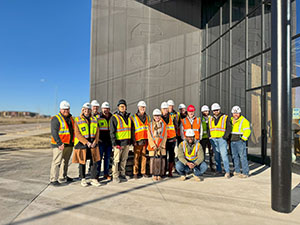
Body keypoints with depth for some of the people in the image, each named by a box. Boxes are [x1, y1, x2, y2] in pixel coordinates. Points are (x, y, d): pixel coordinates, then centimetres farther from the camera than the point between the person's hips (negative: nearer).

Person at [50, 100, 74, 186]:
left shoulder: (70, 118, 14)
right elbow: (54, 133, -17)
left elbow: (73, 130, 23)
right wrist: (59, 144, -24)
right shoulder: (56, 119, -9)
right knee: (57, 161, -7)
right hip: (59, 145, -7)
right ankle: (53, 180, 0)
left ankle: (63, 177, 29)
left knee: (65, 161, 16)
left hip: (69, 144, 8)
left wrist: (73, 142, 16)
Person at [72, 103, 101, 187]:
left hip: (93, 144, 3)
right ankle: (83, 179, 21)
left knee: (94, 161, 3)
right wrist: (86, 142, -16)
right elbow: (77, 133, -9)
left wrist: (95, 141, -7)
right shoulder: (77, 120, -2)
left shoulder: (94, 119, 10)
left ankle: (94, 179, 13)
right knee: (82, 162, 7)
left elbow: (97, 132, 8)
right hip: (81, 143, -3)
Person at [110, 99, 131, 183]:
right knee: (116, 160, -2)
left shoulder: (128, 117, 14)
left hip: (127, 142, 6)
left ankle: (122, 174, 23)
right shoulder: (114, 117, -5)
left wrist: (130, 141, 17)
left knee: (124, 159, 12)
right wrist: (114, 143, -16)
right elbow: (112, 132, -8)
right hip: (119, 143, -6)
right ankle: (115, 176, 6)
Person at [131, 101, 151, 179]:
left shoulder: (147, 117, 14)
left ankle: (143, 172, 16)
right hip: (138, 141, -4)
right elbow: (132, 131, -3)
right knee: (136, 157, 1)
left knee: (144, 156, 7)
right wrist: (134, 141, -9)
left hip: (145, 140, 4)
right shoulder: (133, 117, 0)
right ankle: (135, 173, 9)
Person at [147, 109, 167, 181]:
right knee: (153, 160, -3)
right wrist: (153, 145, -8)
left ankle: (159, 174, 8)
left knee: (161, 160, -3)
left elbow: (165, 136, 4)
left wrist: (161, 145, -5)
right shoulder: (150, 125, 7)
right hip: (152, 146, 0)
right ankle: (154, 175, 8)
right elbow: (149, 136, 2)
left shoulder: (163, 125, 9)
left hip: (161, 146, 1)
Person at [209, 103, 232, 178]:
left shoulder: (225, 117, 2)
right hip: (213, 139, 4)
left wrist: (225, 136, -11)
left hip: (222, 139, -4)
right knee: (216, 155, 9)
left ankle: (227, 171, -10)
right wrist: (210, 136, 8)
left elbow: (229, 128, -1)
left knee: (224, 155, -12)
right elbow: (208, 129, 22)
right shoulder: (210, 119, 14)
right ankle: (219, 170, 18)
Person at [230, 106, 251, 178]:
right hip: (232, 141, 7)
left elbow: (247, 131, -12)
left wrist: (243, 139, -16)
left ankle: (245, 173, -3)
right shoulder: (231, 120, 14)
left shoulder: (244, 121, -6)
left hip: (240, 141, -7)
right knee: (235, 156, 11)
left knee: (243, 156, -8)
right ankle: (237, 171, 21)